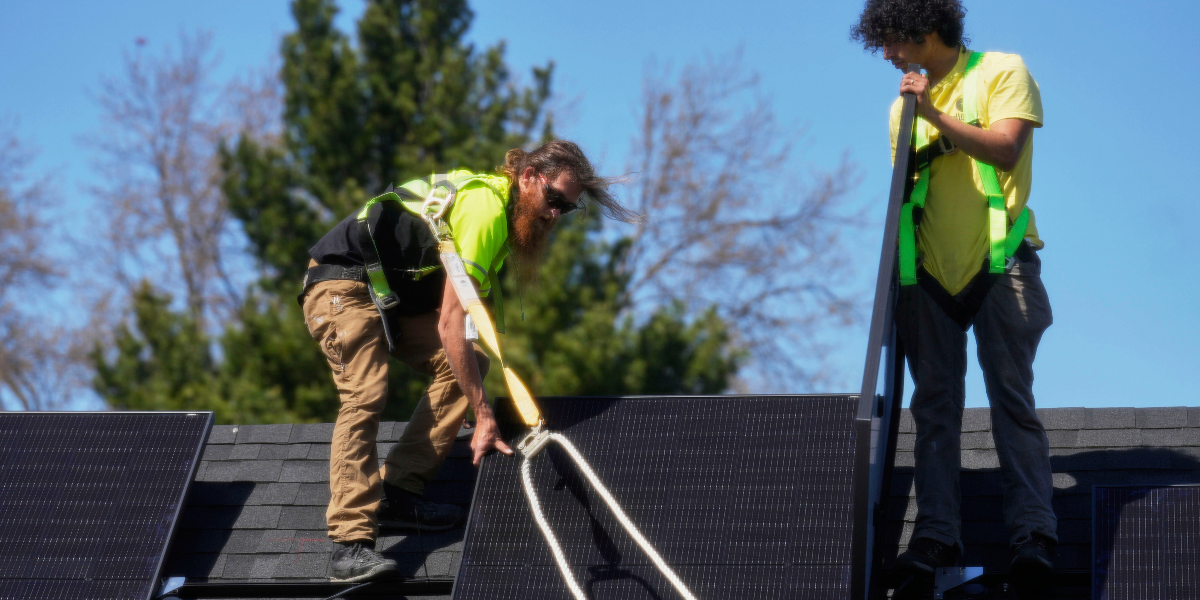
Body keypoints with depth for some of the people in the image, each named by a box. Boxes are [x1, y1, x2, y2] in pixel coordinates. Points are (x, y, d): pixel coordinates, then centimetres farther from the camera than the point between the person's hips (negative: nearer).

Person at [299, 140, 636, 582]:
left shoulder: (509, 215, 7)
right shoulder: (486, 208, -25)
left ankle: (396, 494, -7)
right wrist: (484, 414, -29)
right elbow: (450, 323, -29)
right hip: (342, 286, -10)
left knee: (464, 365, -5)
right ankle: (351, 541, -33)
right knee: (364, 396, -26)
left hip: (394, 294, 10)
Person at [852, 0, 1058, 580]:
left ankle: (1032, 531, -18)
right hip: (932, 271, 5)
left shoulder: (1002, 72, 3)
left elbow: (1005, 149, -11)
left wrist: (934, 114, -15)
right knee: (934, 405, -4)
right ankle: (936, 533, -9)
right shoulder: (904, 105, 20)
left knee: (1011, 396, -12)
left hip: (997, 264, -5)